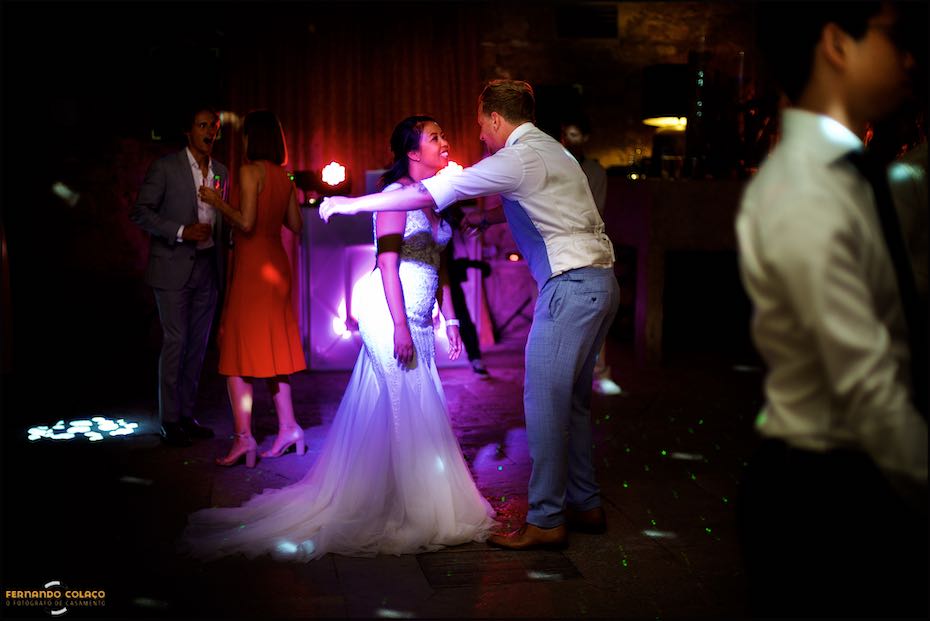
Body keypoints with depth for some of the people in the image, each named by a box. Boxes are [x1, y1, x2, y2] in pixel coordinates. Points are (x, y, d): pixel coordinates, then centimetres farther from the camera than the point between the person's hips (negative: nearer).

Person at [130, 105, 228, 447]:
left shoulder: (221, 172, 11)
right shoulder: (165, 167, -5)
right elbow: (140, 212, -8)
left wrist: (228, 250, 5)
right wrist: (181, 232, -18)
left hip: (207, 268, 6)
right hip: (173, 268, -5)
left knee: (198, 343, 9)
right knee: (175, 342, -4)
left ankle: (187, 414, 19)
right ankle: (169, 421, 5)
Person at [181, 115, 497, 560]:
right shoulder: (397, 193, -10)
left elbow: (438, 266, 18)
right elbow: (388, 262, -17)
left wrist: (450, 319, 15)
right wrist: (400, 325, -22)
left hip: (417, 317, 8)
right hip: (389, 310, -8)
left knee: (379, 408, 10)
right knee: (411, 405, -3)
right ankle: (416, 510, 8)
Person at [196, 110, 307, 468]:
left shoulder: (250, 171, -12)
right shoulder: (283, 175, 9)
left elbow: (246, 223, -19)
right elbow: (296, 225, 13)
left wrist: (218, 202, -6)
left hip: (253, 265, -8)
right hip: (277, 263, 8)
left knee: (238, 348, -3)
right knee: (273, 346, 14)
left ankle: (244, 437, -6)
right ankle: (288, 427, 16)